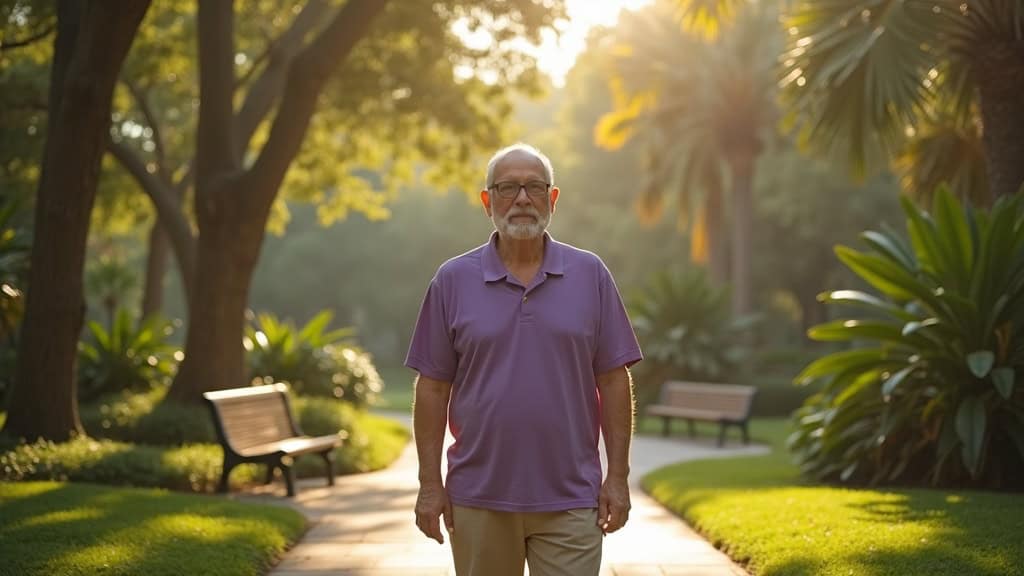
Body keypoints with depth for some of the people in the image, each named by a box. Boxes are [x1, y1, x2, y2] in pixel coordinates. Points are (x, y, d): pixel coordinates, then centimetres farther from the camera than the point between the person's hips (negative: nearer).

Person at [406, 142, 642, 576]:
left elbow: (613, 380, 3)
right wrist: (430, 483, -2)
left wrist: (618, 476, -2)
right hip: (479, 499, 1)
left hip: (570, 500, -1)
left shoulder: (590, 275, 3)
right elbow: (433, 388, 3)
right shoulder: (453, 280, 2)